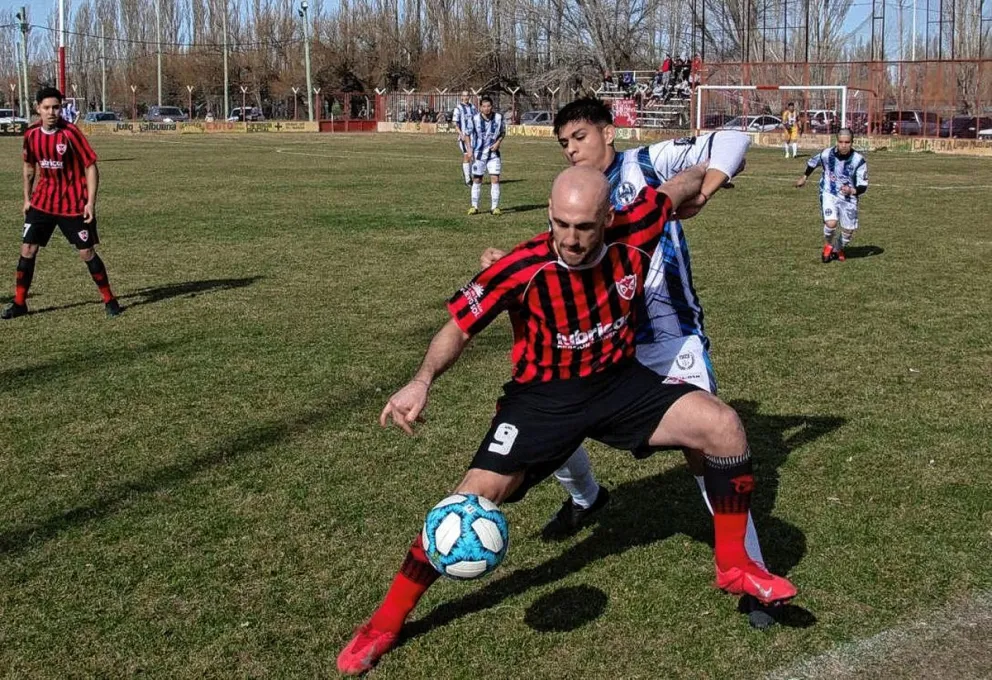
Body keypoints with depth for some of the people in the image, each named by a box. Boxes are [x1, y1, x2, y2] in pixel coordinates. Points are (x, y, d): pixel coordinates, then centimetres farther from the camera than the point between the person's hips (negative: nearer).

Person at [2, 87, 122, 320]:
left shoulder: (70, 133, -16)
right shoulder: (32, 134, -1)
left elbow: (91, 167, -13)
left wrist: (91, 203, -18)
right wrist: (27, 197, 13)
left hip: (74, 204, -4)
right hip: (42, 202, 4)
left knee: (87, 252, -1)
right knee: (27, 250, 2)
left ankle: (109, 300, 14)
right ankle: (19, 303, 14)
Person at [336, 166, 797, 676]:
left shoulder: (635, 234, -18)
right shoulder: (522, 270, -25)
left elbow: (681, 186, 3)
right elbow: (459, 326, -14)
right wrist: (422, 381, -30)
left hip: (620, 382, 3)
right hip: (543, 396, -3)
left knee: (724, 427, -13)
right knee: (475, 498, -15)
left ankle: (734, 566, 8)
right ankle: (386, 621, 3)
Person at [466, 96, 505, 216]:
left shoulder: (499, 117, -5)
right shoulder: (475, 119, -9)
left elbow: (503, 132, 11)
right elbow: (468, 134, 4)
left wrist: (498, 142, -7)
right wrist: (470, 150, -4)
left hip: (493, 153, 1)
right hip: (478, 153, -1)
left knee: (495, 179, -6)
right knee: (477, 180, 7)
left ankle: (494, 207, 2)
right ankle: (474, 206, 17)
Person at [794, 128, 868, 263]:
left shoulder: (859, 160, -16)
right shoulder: (827, 154, -12)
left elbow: (863, 186, -11)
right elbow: (812, 162, 11)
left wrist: (852, 191, -32)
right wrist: (804, 178, 26)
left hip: (848, 197, 1)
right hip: (829, 194, -1)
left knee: (848, 230, 7)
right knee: (831, 223, -24)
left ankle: (839, 249, 41)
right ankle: (827, 245, 9)